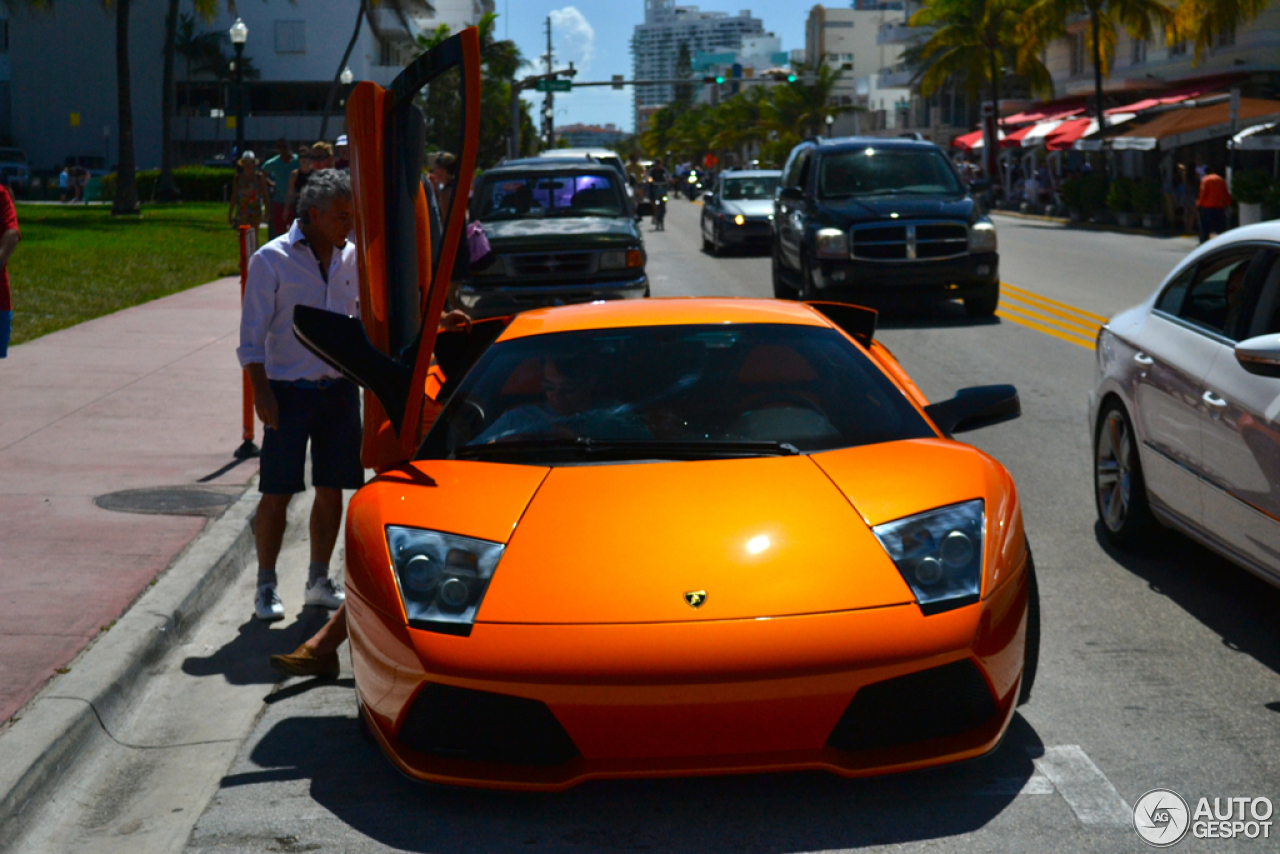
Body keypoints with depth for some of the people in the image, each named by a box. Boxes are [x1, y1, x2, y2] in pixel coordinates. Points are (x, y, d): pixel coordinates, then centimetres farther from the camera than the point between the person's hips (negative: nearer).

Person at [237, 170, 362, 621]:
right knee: (276, 494, -1)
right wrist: (262, 392, -13)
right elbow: (252, 335, -6)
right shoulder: (271, 259, -6)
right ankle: (266, 587, 13)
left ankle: (319, 581, 23)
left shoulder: (351, 257, 7)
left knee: (331, 491, 9)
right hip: (289, 392, -4)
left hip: (340, 389, 4)